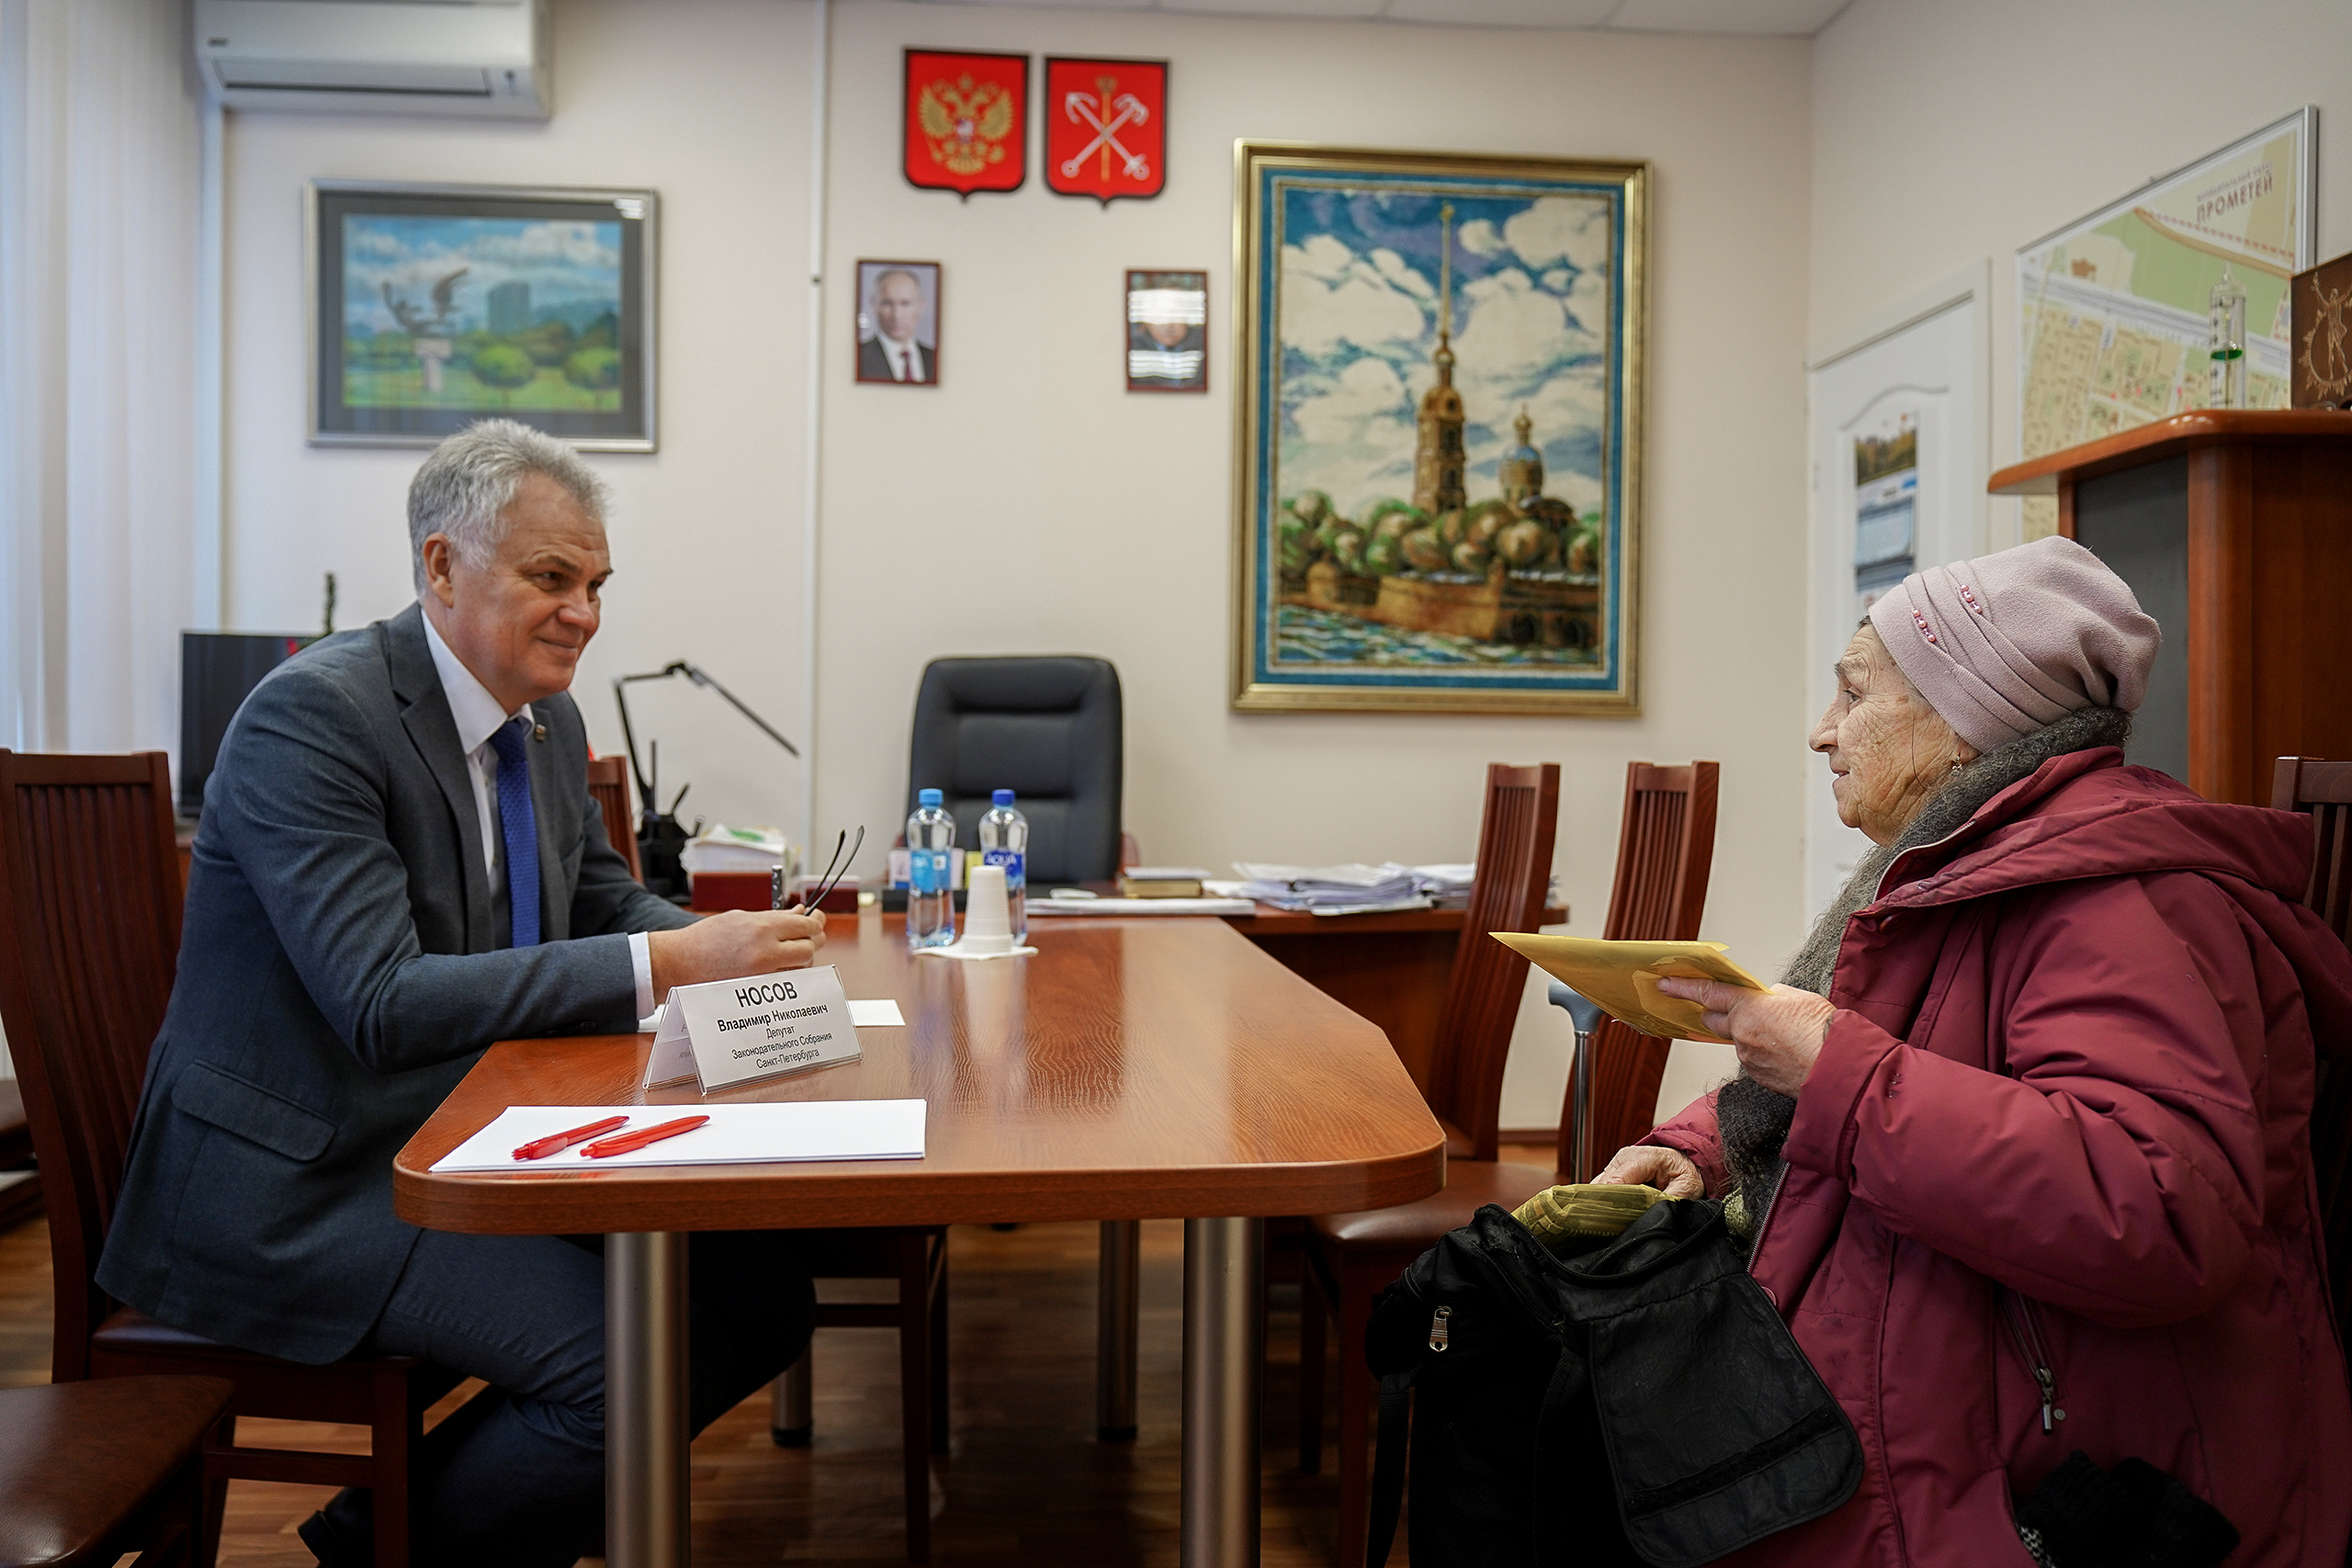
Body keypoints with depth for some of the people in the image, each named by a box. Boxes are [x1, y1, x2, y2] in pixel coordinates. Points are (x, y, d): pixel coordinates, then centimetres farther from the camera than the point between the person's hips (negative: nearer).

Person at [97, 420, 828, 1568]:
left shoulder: (547, 721, 7)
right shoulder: (313, 714, -18)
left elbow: (606, 902, 16)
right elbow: (382, 1001, -27)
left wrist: (727, 948, -7)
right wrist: (664, 966, -31)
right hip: (295, 1178, -8)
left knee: (761, 1293, -3)